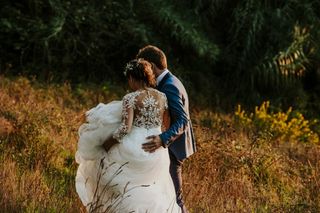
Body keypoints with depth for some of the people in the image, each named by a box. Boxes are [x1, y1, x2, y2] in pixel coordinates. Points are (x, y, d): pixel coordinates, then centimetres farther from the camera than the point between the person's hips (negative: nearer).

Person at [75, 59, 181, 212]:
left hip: (134, 150, -5)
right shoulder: (162, 97, 4)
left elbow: (125, 128, -19)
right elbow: (166, 127, 9)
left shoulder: (130, 98, -12)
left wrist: (106, 141, -5)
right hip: (157, 153, 5)